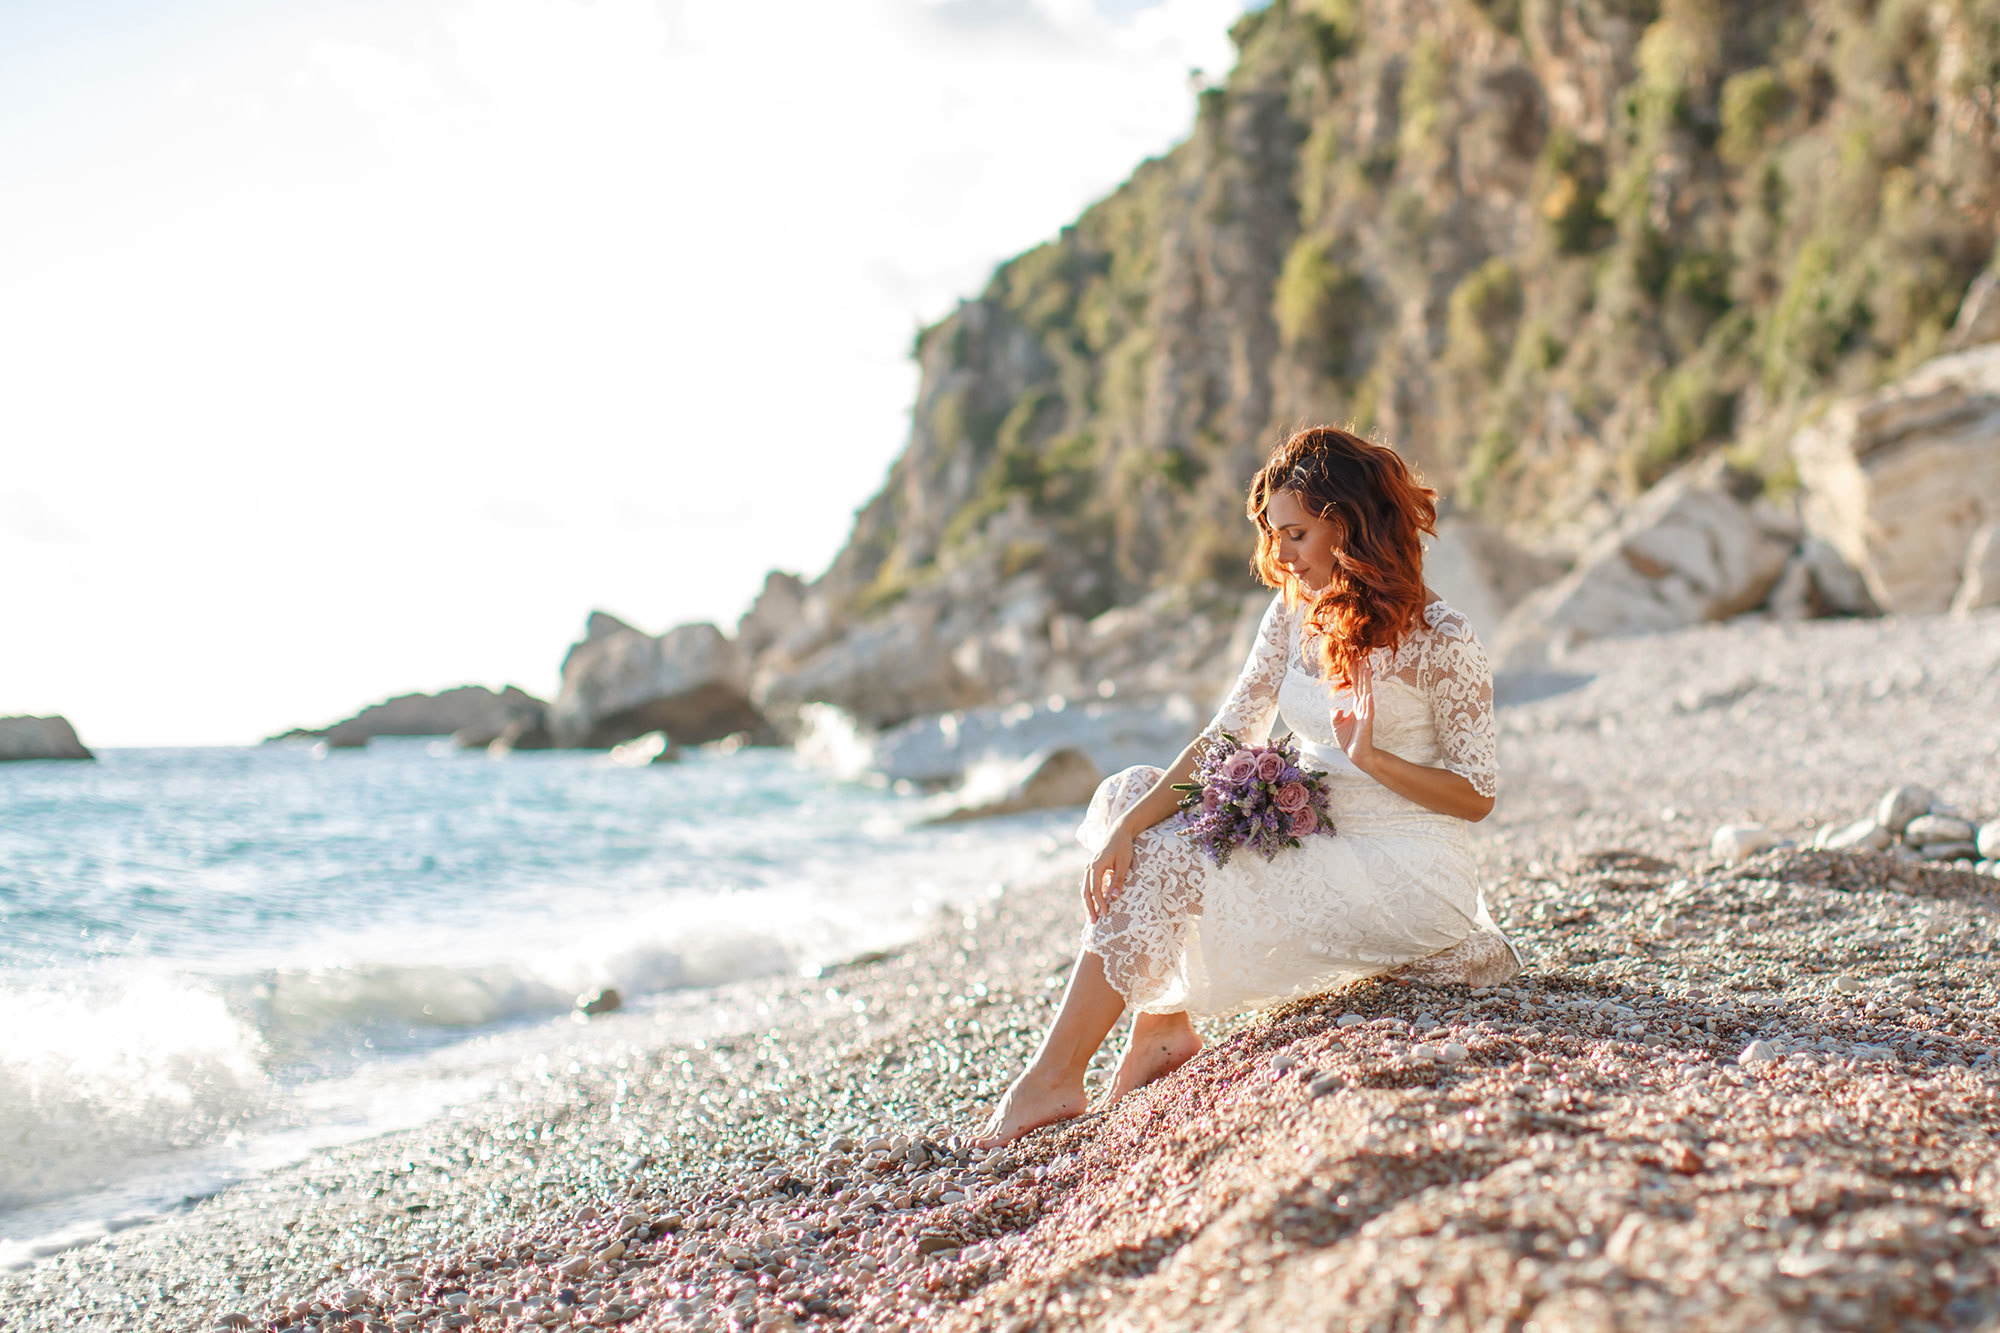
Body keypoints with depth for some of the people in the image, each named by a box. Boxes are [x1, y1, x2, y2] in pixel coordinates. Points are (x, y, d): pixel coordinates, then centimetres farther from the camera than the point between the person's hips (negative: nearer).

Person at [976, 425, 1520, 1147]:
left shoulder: (1440, 640, -13)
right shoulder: (1293, 613, 6)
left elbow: (1476, 797, -9)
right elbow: (1229, 735, -1)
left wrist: (1371, 756, -24)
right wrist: (1130, 824, -14)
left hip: (1406, 872, -8)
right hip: (1315, 843, 8)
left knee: (1158, 869, -20)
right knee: (1128, 792, -5)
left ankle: (1054, 1079, -11)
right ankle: (1162, 1024, -9)